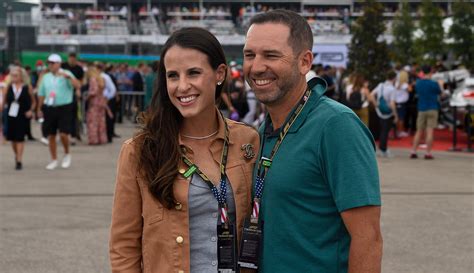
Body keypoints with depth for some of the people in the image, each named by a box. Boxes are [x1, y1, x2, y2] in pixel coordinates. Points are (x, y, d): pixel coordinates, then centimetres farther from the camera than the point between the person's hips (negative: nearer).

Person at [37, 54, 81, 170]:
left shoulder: (66, 74, -2)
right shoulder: (45, 77, 10)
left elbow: (78, 86, -17)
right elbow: (41, 94, 16)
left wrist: (68, 77, -29)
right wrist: (40, 109, 13)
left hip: (64, 107, -4)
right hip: (49, 108, 4)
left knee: (63, 134, -13)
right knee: (51, 135, 7)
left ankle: (67, 154, 14)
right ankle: (54, 160, 19)